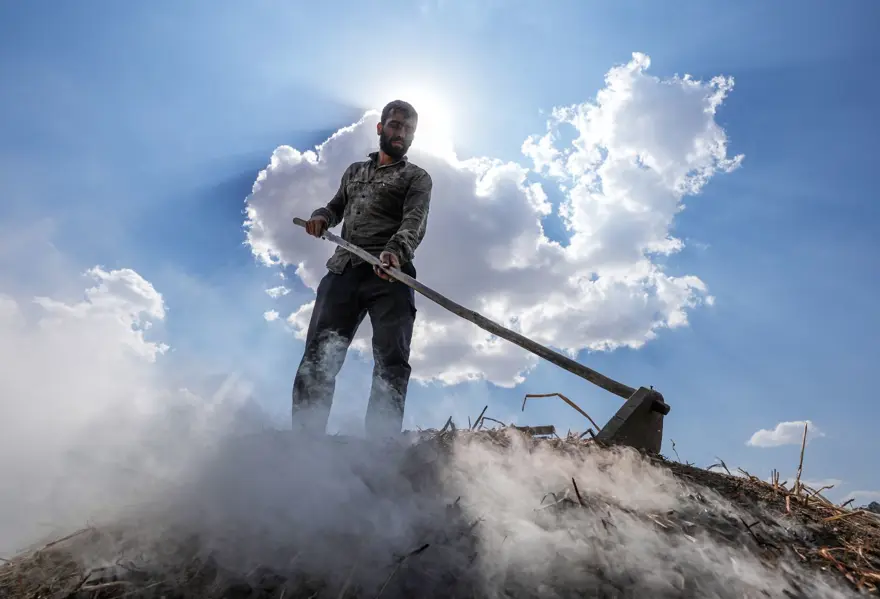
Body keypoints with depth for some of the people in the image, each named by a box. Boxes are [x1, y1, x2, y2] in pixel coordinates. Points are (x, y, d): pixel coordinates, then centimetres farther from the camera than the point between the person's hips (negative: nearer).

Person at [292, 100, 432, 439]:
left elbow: (415, 221, -6)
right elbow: (336, 206, 37)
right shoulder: (355, 171, 28)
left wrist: (396, 250, -30)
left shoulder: (417, 177, 13)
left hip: (389, 275, -3)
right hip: (343, 270, 4)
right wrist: (321, 217, 10)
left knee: (391, 361, -17)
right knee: (318, 358, -5)